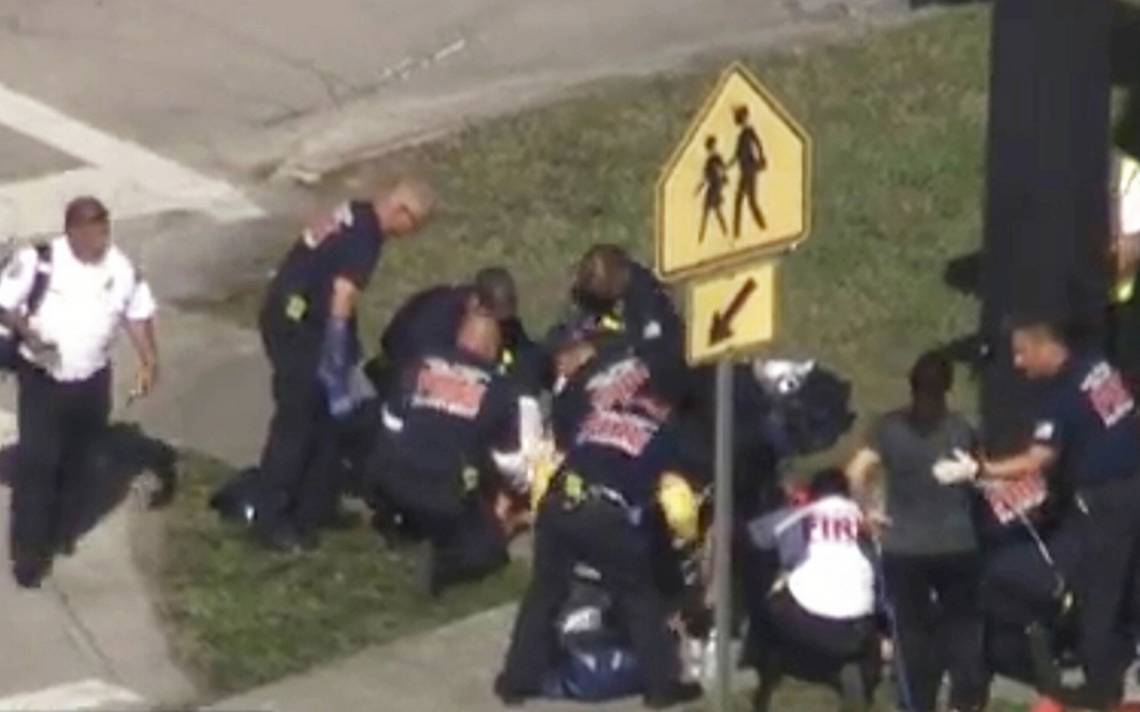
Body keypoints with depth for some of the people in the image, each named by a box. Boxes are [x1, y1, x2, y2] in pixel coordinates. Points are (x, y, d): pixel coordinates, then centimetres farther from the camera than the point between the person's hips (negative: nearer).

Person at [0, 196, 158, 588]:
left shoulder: (121, 268, -7)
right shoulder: (37, 260, -16)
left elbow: (138, 313, 6)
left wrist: (149, 361, -5)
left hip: (92, 381, 3)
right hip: (42, 378, -3)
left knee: (77, 460, 17)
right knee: (36, 462, -7)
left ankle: (63, 531, 37)